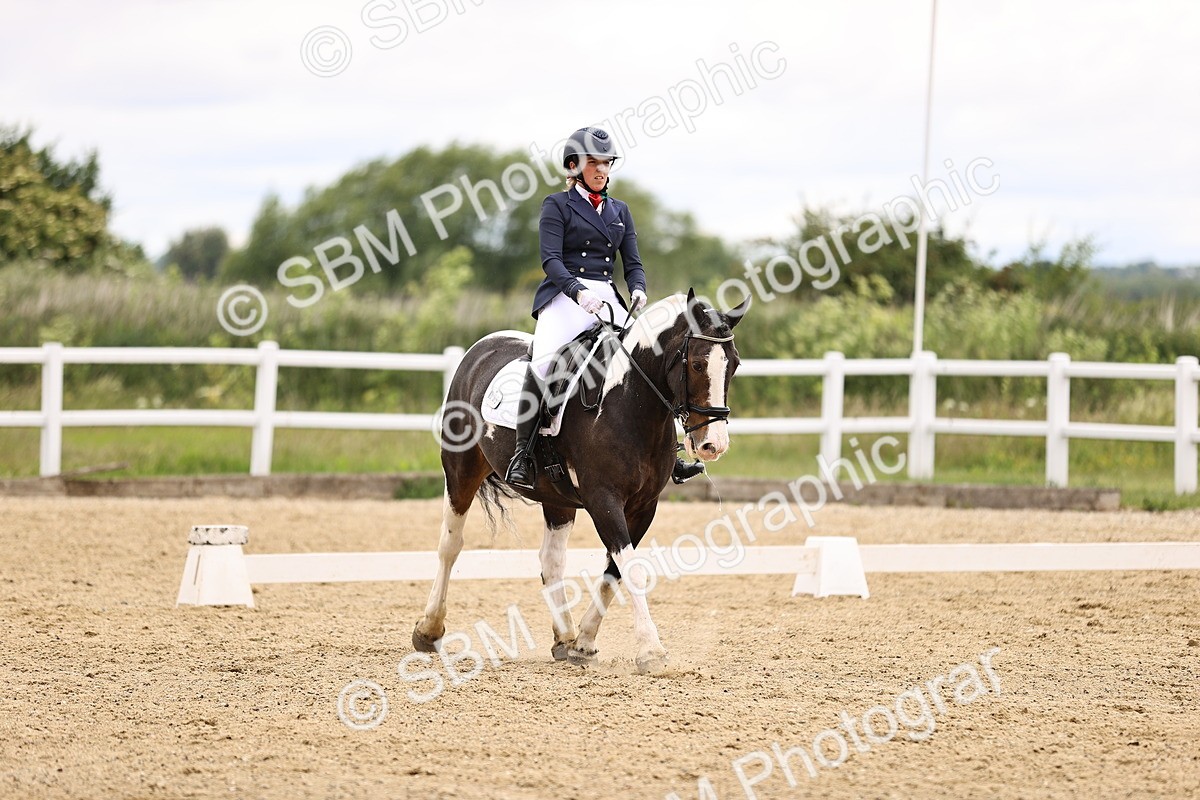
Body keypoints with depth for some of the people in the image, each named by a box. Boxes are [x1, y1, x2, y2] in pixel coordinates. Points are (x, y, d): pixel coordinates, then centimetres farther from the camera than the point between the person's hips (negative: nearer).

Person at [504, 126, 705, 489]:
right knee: (542, 361, -31)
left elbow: (632, 263, 15)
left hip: (606, 300, 5)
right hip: (564, 297, -5)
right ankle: (522, 453, -30)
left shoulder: (619, 211, 20)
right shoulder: (557, 205, 4)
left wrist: (638, 290, -9)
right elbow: (551, 259, -8)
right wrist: (579, 292, -25)